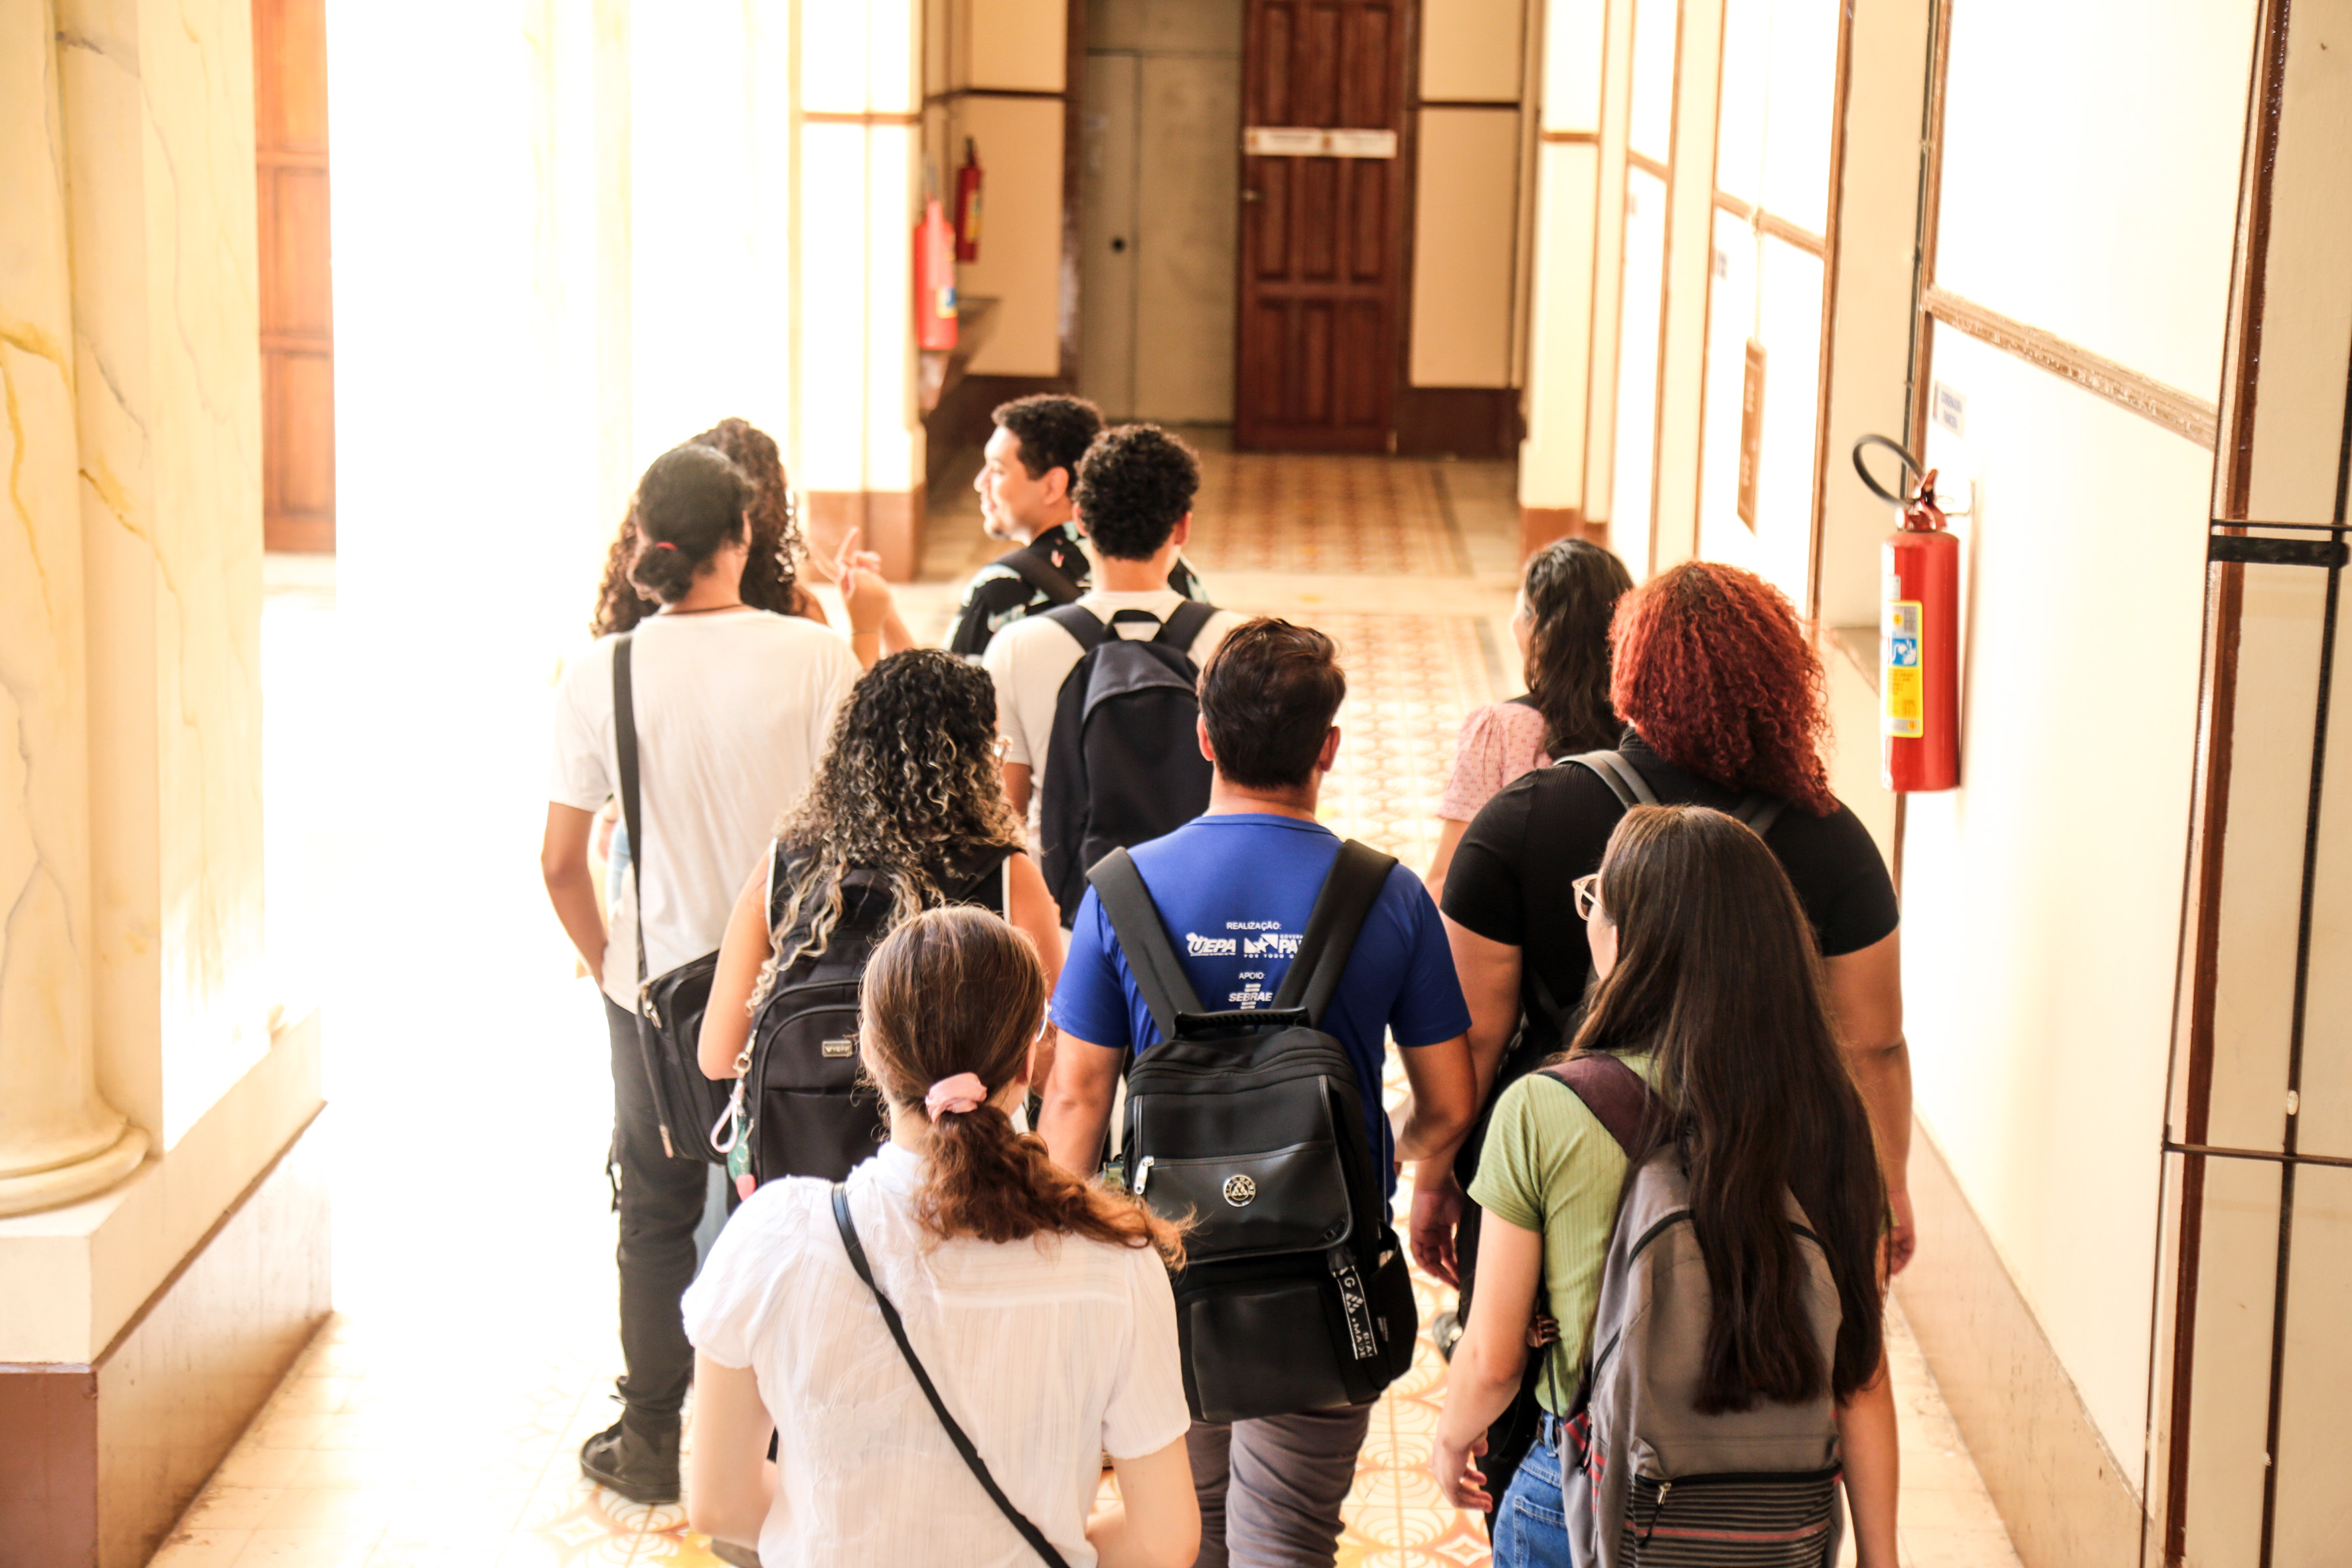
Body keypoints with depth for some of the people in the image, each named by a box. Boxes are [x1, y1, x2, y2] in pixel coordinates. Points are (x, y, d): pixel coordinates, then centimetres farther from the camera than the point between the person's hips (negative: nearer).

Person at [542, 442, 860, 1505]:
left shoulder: (600, 674, -10)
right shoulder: (814, 656, -13)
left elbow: (560, 863, -7)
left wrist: (605, 960, 9)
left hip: (656, 985, 1)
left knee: (656, 1217, 15)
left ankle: (654, 1443, 24)